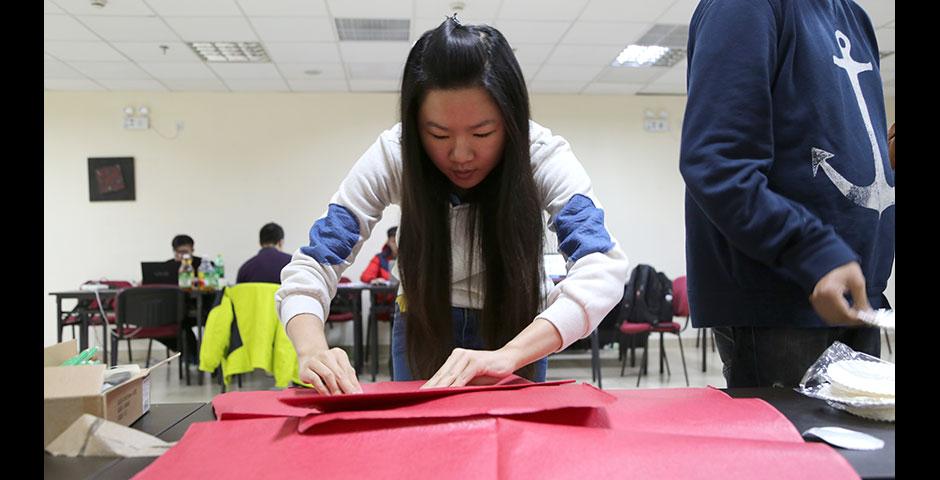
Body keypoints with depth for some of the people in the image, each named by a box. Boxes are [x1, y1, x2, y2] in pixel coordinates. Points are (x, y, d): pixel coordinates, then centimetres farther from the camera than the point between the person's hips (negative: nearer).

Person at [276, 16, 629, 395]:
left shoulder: (542, 155, -28)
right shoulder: (391, 156, -25)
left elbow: (603, 267, -41)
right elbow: (312, 265, -25)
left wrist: (508, 355, -55)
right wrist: (313, 351, -46)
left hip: (518, 328, 0)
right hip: (425, 324, 1)